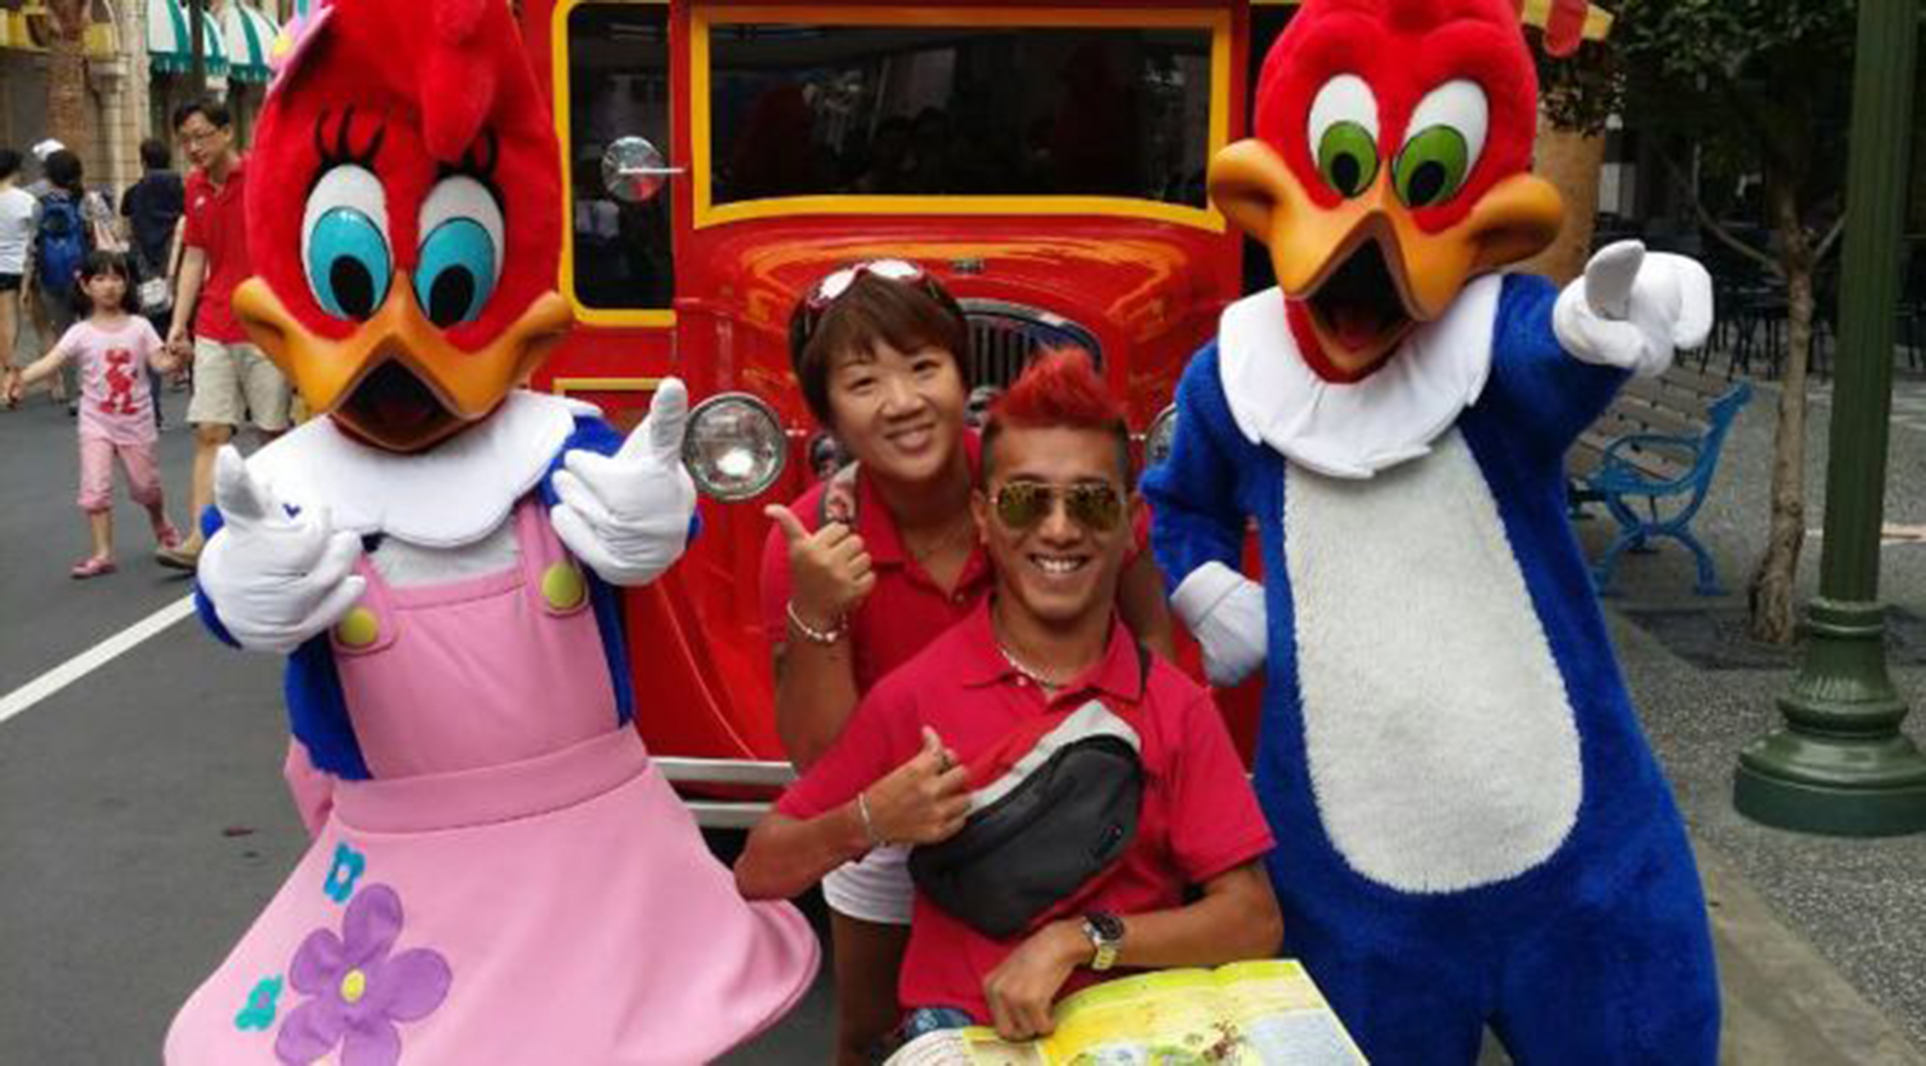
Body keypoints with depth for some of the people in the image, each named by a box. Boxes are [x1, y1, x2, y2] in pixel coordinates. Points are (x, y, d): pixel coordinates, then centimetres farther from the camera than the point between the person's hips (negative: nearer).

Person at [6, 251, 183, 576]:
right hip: (97, 424, 0)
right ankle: (102, 554, -4)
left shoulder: (139, 326, -2)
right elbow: (51, 361, -16)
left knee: (146, 485, 14)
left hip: (136, 422, 1)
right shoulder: (81, 333, -5)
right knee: (95, 488, -10)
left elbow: (160, 362, -8)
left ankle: (162, 525, 44)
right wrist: (23, 377, -35)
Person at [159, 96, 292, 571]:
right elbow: (194, 259, 14)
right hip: (213, 330, 5)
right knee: (210, 431, -1)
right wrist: (178, 325, 8)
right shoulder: (195, 188, 11)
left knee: (276, 430, 4)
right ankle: (200, 538, -4)